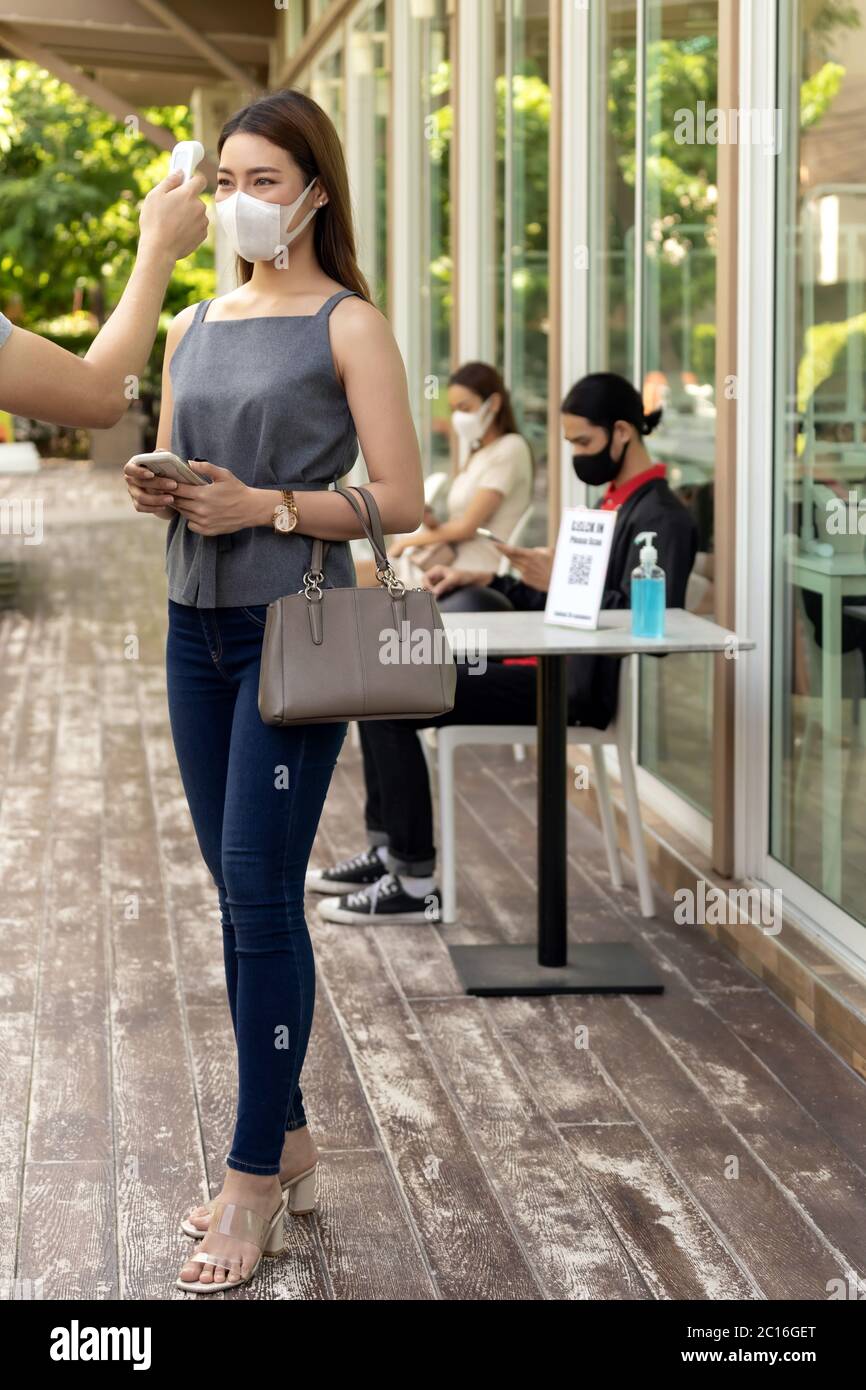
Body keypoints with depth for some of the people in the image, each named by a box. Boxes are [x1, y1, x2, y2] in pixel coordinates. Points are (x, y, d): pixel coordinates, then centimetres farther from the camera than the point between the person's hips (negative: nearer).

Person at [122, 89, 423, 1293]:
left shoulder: (348, 325, -4)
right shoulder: (197, 325, 14)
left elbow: (401, 501, -9)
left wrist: (265, 505, -17)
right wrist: (155, 489, -1)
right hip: (197, 623, 7)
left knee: (261, 896, -8)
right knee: (243, 900, 10)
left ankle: (255, 1180, 1)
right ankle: (288, 1144, 22)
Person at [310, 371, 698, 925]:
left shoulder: (661, 518, -12)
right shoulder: (615, 502, 19)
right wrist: (485, 580, 13)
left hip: (571, 687, -11)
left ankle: (416, 883, -14)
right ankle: (387, 851, 13)